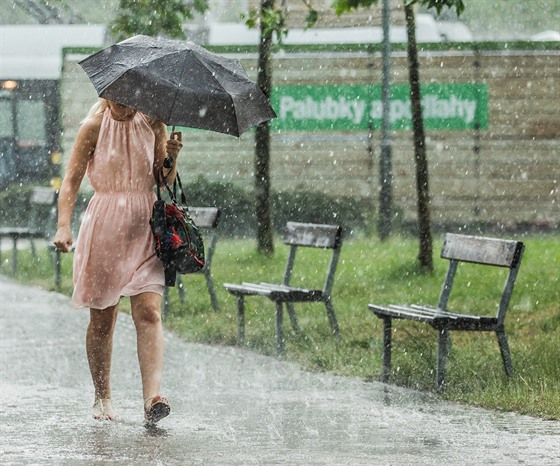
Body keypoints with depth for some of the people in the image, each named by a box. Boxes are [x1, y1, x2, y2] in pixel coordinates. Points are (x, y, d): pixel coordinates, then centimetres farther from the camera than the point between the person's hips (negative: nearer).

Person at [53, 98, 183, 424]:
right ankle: (102, 397, 21)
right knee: (102, 320, 5)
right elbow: (72, 179, -5)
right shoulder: (95, 126, -2)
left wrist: (171, 159, -11)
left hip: (145, 227, 1)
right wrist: (64, 225, -17)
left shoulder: (153, 124, 5)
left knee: (149, 312, -14)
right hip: (105, 226, -1)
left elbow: (164, 181, 11)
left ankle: (153, 397, -24)